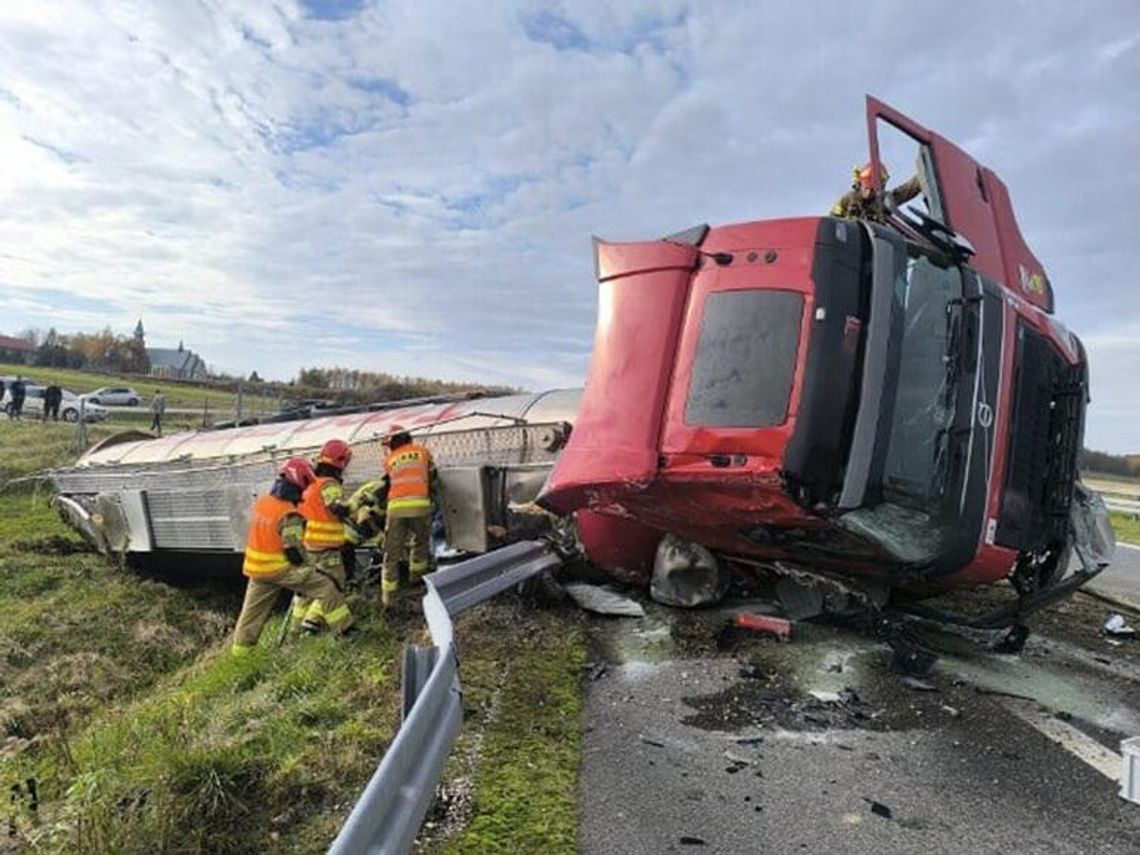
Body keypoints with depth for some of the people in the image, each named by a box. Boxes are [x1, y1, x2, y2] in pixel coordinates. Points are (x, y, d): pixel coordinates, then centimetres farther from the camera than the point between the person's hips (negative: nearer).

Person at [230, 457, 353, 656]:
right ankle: (344, 628, -1)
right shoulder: (289, 516, -22)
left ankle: (240, 650, 31)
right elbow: (295, 551, -21)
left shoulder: (261, 501, 0)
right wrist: (307, 569, -4)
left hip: (257, 568, 8)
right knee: (325, 586, -3)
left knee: (253, 610, 19)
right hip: (280, 568, -7)